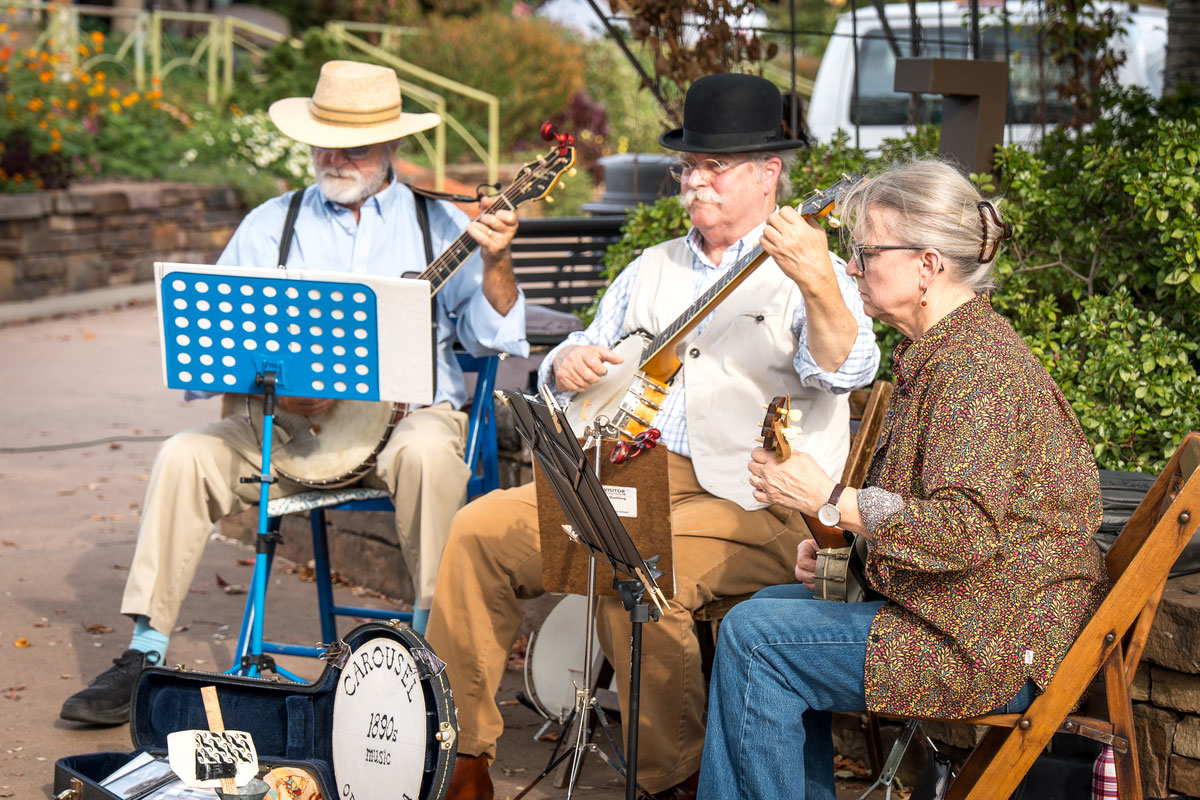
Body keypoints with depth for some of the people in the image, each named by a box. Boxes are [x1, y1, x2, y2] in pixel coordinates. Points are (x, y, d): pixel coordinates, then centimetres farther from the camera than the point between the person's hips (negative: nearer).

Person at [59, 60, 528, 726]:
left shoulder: (437, 224, 7)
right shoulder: (269, 226, 12)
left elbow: (490, 335, 0)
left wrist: (494, 263, -18)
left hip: (408, 408, -2)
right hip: (285, 422, 2)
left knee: (427, 450, -36)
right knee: (185, 456, -21)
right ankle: (145, 654, -14)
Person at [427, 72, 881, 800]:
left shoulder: (810, 276, -1)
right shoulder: (653, 269, 21)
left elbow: (847, 370, -21)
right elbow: (585, 356, 25)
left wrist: (818, 287, -41)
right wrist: (568, 366, 0)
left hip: (751, 503, -7)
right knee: (481, 528, -10)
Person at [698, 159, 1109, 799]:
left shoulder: (974, 362, -20)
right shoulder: (940, 350, 14)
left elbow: (967, 530, -30)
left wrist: (828, 499, -24)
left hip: (996, 647, -11)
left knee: (753, 636, -13)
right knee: (766, 608, 15)